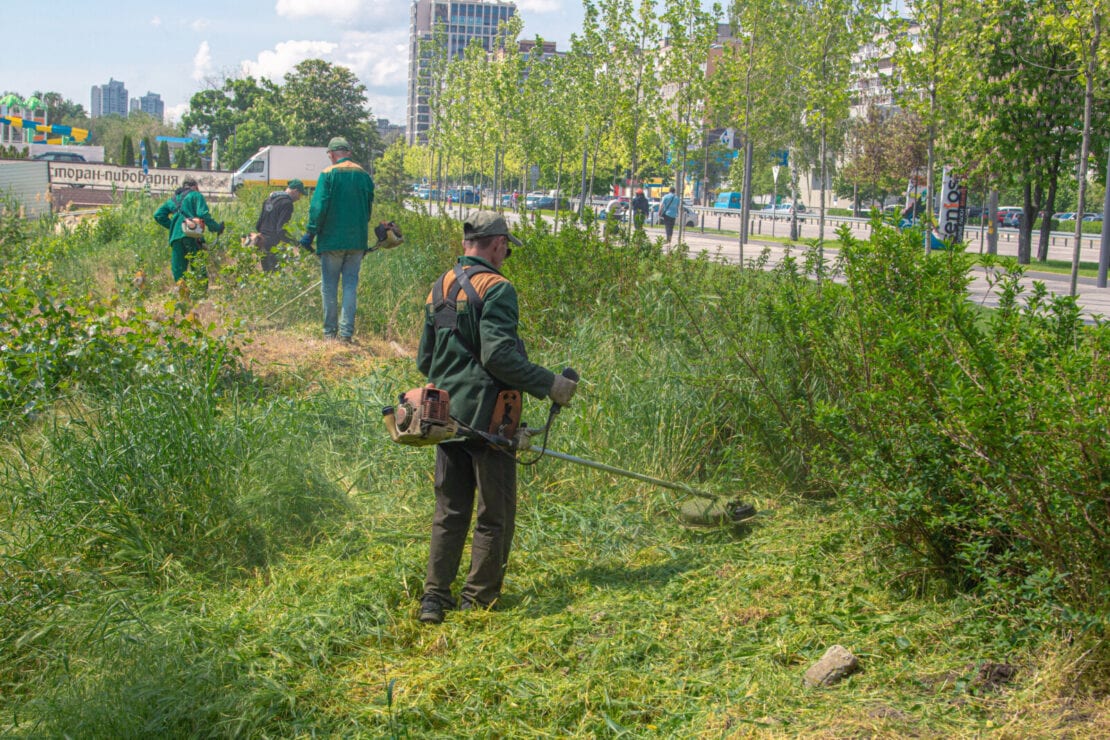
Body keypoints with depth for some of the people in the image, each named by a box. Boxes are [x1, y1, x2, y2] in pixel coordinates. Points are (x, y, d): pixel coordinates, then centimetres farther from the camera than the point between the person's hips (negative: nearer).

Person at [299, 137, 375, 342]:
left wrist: (310, 233, -5)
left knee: (329, 286, 5)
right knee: (351, 284, 6)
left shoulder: (329, 174, -7)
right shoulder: (364, 175, 6)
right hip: (357, 240, 4)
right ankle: (346, 331, 2)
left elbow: (319, 207, -12)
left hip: (332, 239, -4)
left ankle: (330, 331, 8)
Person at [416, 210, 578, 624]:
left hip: (445, 415, 7)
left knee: (449, 512, 14)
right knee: (495, 514, 5)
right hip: (485, 416, -7)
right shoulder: (495, 288, -11)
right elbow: (498, 354, -21)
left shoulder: (440, 288, 13)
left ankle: (434, 599, 11)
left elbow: (424, 361, 17)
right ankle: (478, 600, 9)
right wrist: (549, 384, -16)